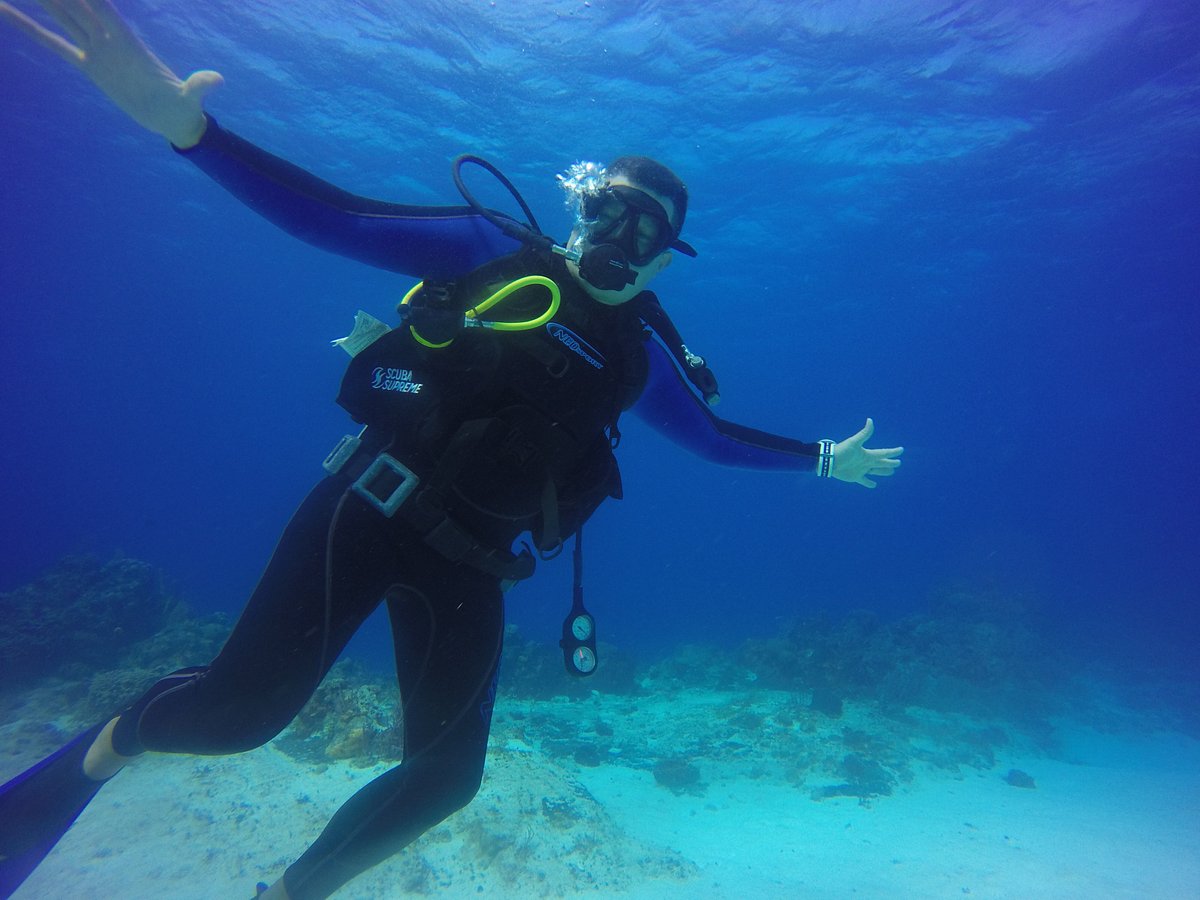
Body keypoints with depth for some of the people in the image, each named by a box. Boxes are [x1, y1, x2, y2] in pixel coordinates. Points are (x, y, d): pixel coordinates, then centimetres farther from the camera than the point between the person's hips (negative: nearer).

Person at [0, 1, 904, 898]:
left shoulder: (639, 356, 10)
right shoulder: (498, 248, -1)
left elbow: (716, 436, 22)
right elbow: (335, 218, -8)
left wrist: (823, 458, 23)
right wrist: (183, 122, -20)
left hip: (471, 559, 4)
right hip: (375, 505, -3)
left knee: (447, 775, 3)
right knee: (244, 706, -10)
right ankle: (102, 751, 27)